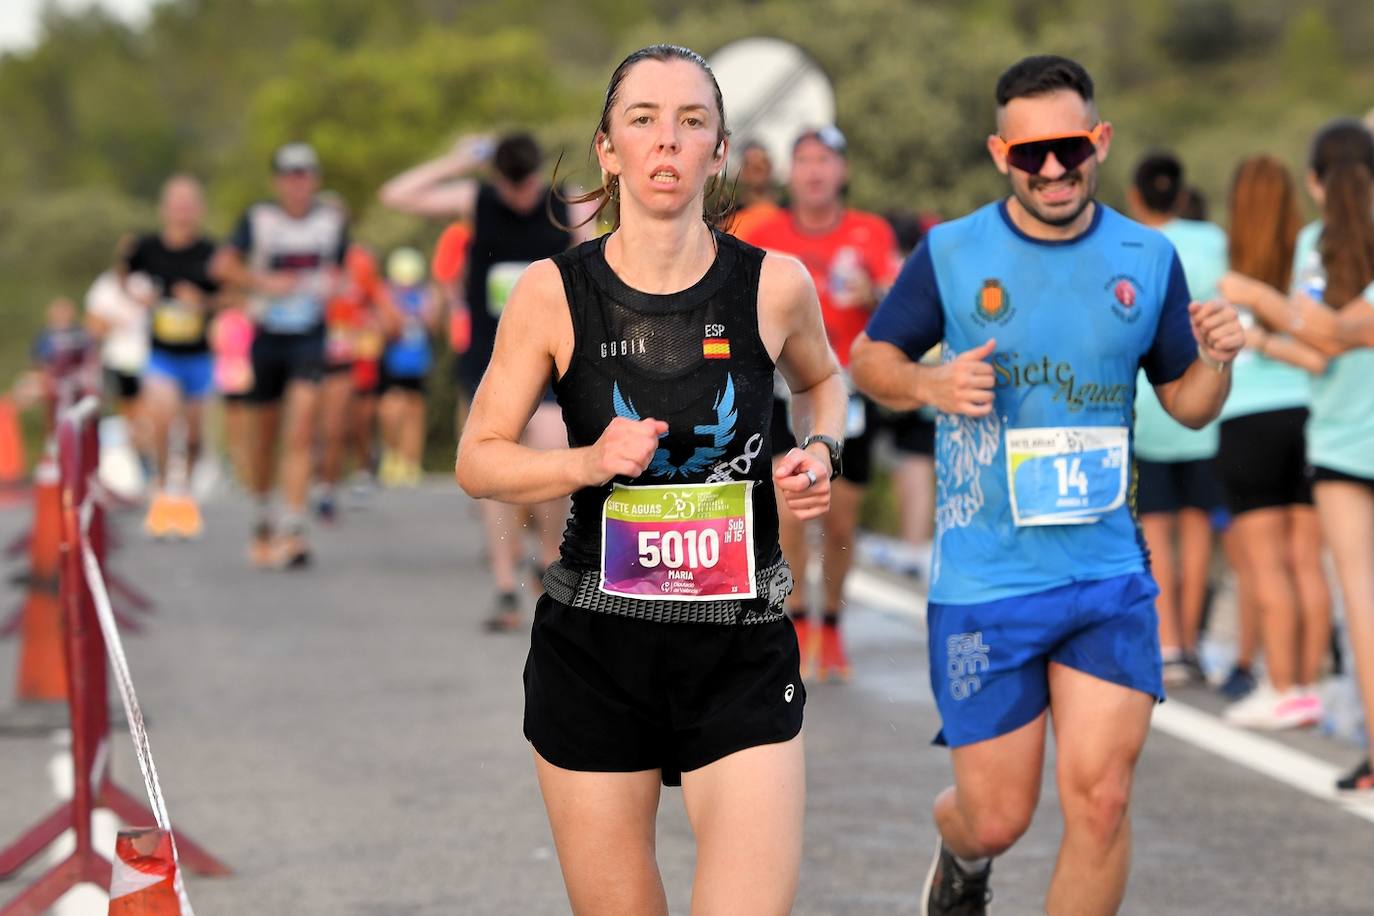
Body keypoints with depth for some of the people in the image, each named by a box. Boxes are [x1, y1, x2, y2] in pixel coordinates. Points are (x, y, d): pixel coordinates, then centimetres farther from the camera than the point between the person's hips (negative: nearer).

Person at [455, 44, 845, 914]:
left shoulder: (775, 285, -2)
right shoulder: (553, 294, -5)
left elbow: (822, 379, 21)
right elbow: (478, 460, 3)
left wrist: (821, 454, 1)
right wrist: (588, 462, -14)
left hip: (743, 655, 0)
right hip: (593, 651, 0)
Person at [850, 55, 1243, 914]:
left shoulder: (1148, 259, 2)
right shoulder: (952, 254, -4)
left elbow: (1189, 406, 12)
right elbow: (869, 358, 8)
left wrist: (1216, 361, -11)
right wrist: (932, 384, -13)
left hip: (1109, 576, 1)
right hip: (984, 581, -1)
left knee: (1100, 798, -9)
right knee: (998, 818, 6)